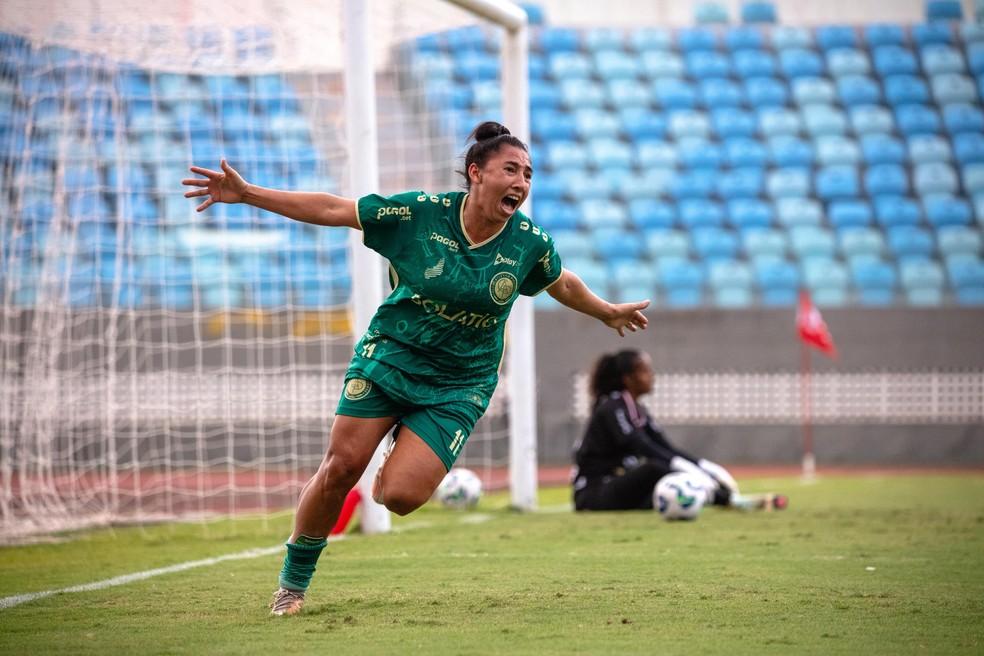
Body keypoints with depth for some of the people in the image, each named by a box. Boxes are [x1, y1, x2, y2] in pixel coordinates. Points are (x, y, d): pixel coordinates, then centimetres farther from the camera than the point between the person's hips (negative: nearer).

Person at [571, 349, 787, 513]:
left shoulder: (636, 410, 14)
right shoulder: (611, 409, -13)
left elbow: (666, 448, 10)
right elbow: (643, 449, -24)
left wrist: (708, 467, -2)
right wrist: (690, 469, -32)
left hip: (617, 485, 10)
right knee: (654, 469, -33)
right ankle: (730, 499, -43)